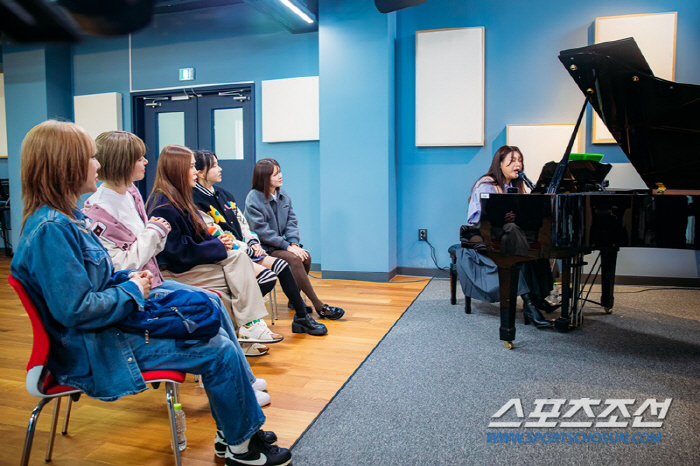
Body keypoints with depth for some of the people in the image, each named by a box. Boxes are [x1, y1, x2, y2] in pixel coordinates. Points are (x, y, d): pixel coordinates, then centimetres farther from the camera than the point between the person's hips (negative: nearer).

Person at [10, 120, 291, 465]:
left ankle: (234, 430, 17)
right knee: (220, 352, -12)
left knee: (213, 330, 8)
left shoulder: (65, 217, 8)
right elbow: (77, 311, -27)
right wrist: (132, 291, -14)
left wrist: (125, 278, 3)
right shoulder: (51, 229, -24)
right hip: (97, 351, -10)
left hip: (113, 325, 10)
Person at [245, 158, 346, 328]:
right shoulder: (253, 199, -12)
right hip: (264, 248, -6)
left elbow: (291, 222, 7)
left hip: (280, 243, 6)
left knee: (306, 256, -22)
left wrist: (294, 243, -12)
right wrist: (287, 246, -20)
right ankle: (319, 307, -22)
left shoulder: (283, 195, 8)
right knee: (294, 259, -29)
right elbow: (262, 231, -17)